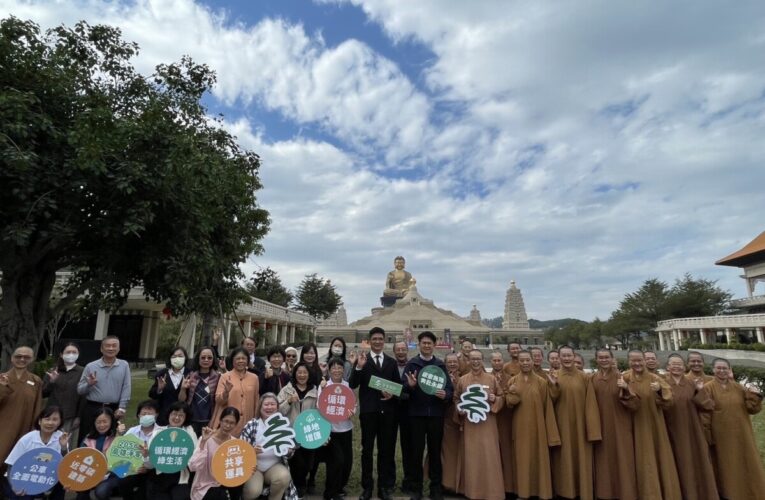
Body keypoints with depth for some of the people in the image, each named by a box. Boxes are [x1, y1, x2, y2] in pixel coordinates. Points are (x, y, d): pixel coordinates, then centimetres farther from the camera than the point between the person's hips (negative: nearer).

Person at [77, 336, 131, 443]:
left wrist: (122, 408, -6)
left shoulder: (124, 365, 2)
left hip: (113, 409, 0)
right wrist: (89, 384, -17)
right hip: (91, 408, 0)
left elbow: (126, 389, 0)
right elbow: (80, 390, 3)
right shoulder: (90, 366, 1)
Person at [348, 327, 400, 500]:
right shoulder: (361, 360, -2)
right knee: (367, 449, 8)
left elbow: (398, 385, 13)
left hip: (388, 411, 3)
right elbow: (352, 385, -10)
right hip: (368, 411, -2)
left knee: (386, 450, 10)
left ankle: (384, 486, 24)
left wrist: (393, 394, -8)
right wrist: (359, 367, -24)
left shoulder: (391, 362, 9)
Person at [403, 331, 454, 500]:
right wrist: (410, 385, -24)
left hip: (436, 414, 1)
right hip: (416, 413, -1)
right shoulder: (411, 364, 1)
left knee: (435, 451, 10)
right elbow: (403, 387, -3)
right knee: (416, 451, 7)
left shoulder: (440, 365, 5)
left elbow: (450, 388, 3)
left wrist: (445, 394, -18)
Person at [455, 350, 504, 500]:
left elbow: (502, 397, 8)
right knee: (471, 456, 5)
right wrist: (459, 409, -6)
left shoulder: (492, 379, 2)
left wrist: (495, 399, -12)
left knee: (488, 455, 0)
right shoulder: (462, 380, 4)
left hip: (487, 422, -1)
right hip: (469, 422, 1)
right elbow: (456, 398, 12)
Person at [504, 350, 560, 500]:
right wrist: (511, 394, -22)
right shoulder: (512, 381, 1)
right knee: (522, 458, 7)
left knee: (539, 457, 6)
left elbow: (547, 404, 0)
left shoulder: (542, 381, -1)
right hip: (520, 426, 1)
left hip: (537, 425, -1)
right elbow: (508, 403, -2)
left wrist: (553, 386, -13)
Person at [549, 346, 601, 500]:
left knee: (581, 459, 7)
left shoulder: (584, 378, 1)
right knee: (563, 460, 7)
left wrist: (592, 430, -6)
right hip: (561, 425, 0)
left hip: (579, 426, 1)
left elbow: (590, 405, -2)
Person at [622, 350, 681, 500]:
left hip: (654, 426, 1)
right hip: (637, 427, -1)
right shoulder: (625, 379, -3)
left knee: (659, 460, 7)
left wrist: (660, 391, -28)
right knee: (642, 462, 4)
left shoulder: (655, 379, -2)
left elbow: (668, 402, -9)